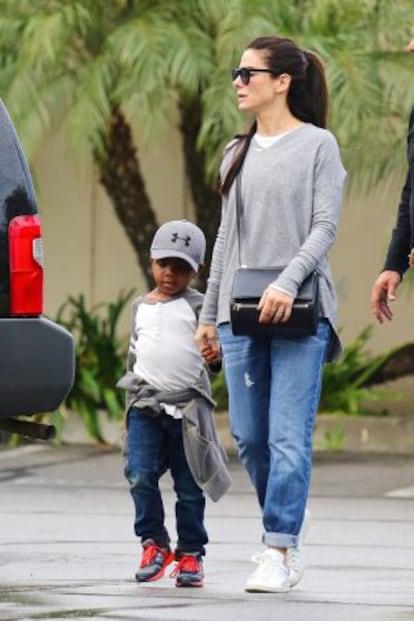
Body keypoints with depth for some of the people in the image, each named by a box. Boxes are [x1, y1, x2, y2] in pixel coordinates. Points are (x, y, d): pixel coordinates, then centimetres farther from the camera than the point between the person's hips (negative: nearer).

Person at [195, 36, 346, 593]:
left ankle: (279, 552, -12)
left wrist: (288, 281, -22)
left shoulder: (317, 145, 0)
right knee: (248, 437, 4)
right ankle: (286, 534, 19)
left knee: (289, 437, -11)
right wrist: (210, 313, 17)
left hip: (299, 313, -6)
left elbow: (325, 226, -8)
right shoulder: (237, 154, 17)